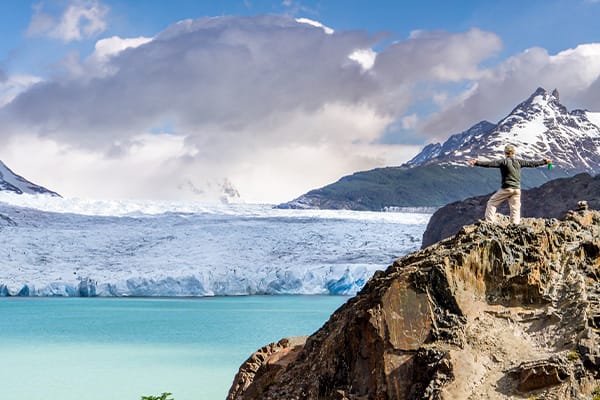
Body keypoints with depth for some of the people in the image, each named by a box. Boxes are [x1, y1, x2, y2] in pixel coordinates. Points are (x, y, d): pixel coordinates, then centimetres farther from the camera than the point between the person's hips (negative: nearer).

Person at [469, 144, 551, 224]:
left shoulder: (504, 162, -7)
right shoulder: (518, 162, 7)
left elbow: (490, 164, -16)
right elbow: (531, 164, 16)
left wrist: (477, 163, -21)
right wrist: (544, 162, 30)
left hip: (506, 188, -4)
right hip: (517, 189, 4)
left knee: (491, 203, 7)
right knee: (515, 209, 9)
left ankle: (490, 223, -2)